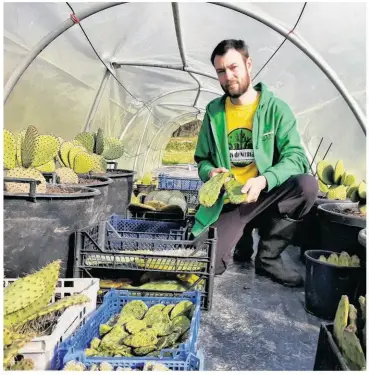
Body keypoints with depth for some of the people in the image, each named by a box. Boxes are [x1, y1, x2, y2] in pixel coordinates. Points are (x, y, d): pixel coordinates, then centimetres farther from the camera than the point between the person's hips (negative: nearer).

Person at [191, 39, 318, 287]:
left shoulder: (276, 108, -5)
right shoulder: (214, 111, 4)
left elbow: (296, 157, -14)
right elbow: (202, 159, 11)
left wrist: (264, 180, -32)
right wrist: (210, 172, -13)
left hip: (266, 197, -1)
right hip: (227, 203, 1)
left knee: (307, 185, -32)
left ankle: (268, 257, -10)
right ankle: (243, 237, 17)